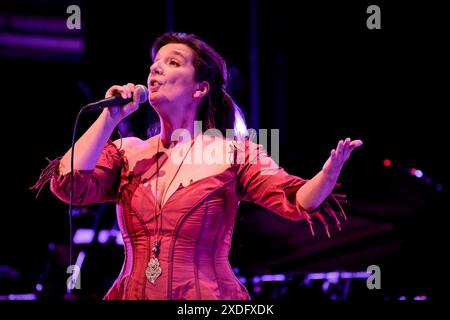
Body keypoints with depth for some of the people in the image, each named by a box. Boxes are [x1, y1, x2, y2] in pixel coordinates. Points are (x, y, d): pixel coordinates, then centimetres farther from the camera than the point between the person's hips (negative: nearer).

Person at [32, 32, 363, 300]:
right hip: (132, 294, 3)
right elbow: (69, 183, -5)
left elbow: (297, 201, -9)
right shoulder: (127, 154, 10)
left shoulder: (234, 151, 2)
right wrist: (110, 118, -1)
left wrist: (330, 171, -31)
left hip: (207, 297, -3)